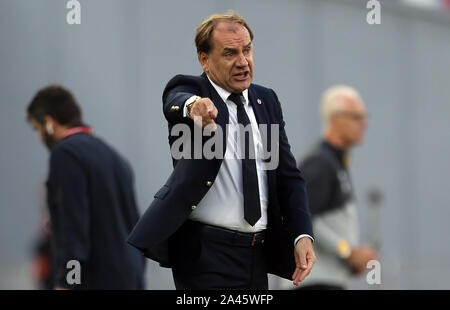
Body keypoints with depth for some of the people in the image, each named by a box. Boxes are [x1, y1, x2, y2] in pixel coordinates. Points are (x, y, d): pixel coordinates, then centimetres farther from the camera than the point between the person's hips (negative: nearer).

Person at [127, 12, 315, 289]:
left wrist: (303, 235, -5)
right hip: (207, 255, -6)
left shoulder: (267, 100, 11)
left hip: (258, 256, 6)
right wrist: (192, 105, -54)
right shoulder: (188, 89, -4)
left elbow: (288, 175, 9)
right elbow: (176, 102, -29)